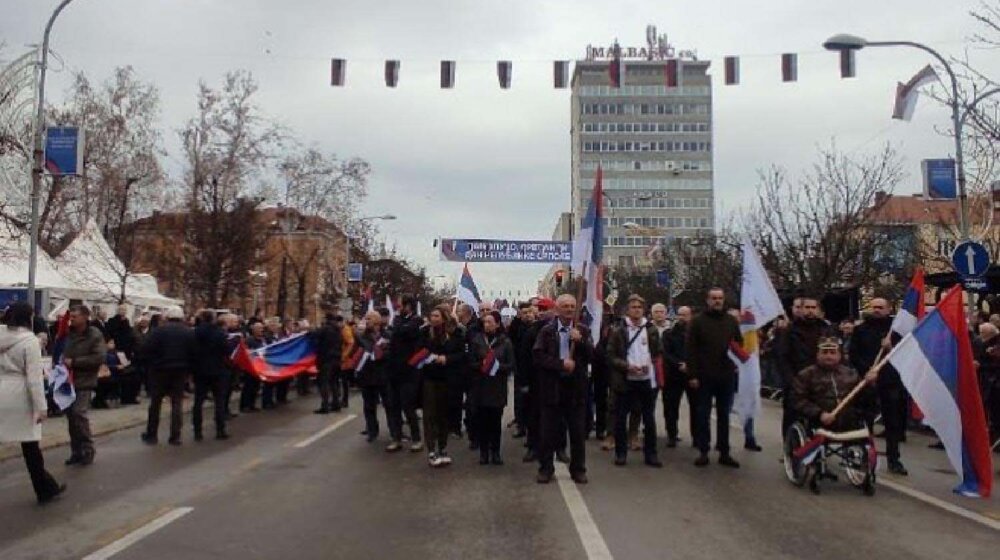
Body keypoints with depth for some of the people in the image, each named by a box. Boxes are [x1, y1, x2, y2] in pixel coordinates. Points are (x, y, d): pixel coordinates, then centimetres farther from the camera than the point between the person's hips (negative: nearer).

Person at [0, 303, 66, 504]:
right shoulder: (29, 340, -13)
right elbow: (34, 377, -15)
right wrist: (41, 406, -12)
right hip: (18, 397, -5)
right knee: (30, 445, 7)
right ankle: (45, 488, 20)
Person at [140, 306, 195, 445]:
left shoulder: (159, 330, -8)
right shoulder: (190, 333, 0)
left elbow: (146, 350, -12)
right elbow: (194, 354, -2)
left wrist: (151, 364, 2)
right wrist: (189, 370, 5)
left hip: (160, 370, -1)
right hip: (181, 371, 1)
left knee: (155, 403, 12)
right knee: (177, 404, 6)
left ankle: (151, 435, 17)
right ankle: (175, 437, 4)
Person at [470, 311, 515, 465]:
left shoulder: (505, 342, 0)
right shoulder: (477, 340, 4)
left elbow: (511, 365, 0)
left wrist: (497, 366, -16)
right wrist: (481, 365, -15)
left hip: (498, 387, -1)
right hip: (480, 386, 1)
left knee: (496, 420, 1)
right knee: (482, 419, 1)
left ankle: (495, 451, 12)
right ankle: (483, 451, 12)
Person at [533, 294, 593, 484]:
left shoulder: (583, 331, 6)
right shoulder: (546, 331, 1)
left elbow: (592, 356, -2)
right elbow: (539, 356, -7)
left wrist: (579, 341, -17)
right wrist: (561, 364, -16)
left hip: (576, 387, 1)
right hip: (552, 387, -1)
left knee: (578, 432, 7)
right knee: (549, 431, 6)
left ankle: (578, 469, 19)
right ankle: (546, 468, 17)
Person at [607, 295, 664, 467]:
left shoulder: (651, 330, 6)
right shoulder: (618, 331, -1)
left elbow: (659, 353, 11)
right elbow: (611, 356, -3)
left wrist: (650, 365, -7)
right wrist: (627, 366, -16)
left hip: (647, 380, 2)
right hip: (625, 380, -2)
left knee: (649, 418, 7)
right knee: (621, 418, 4)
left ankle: (650, 453, 16)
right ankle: (621, 453, 15)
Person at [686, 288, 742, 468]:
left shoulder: (731, 321, 10)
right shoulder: (698, 321, -1)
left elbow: (740, 343, 16)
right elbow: (690, 349, -5)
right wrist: (693, 375, -11)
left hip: (727, 377, 3)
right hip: (704, 377, -3)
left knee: (724, 416, 9)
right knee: (703, 415, 4)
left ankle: (724, 453, 16)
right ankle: (703, 452, 11)